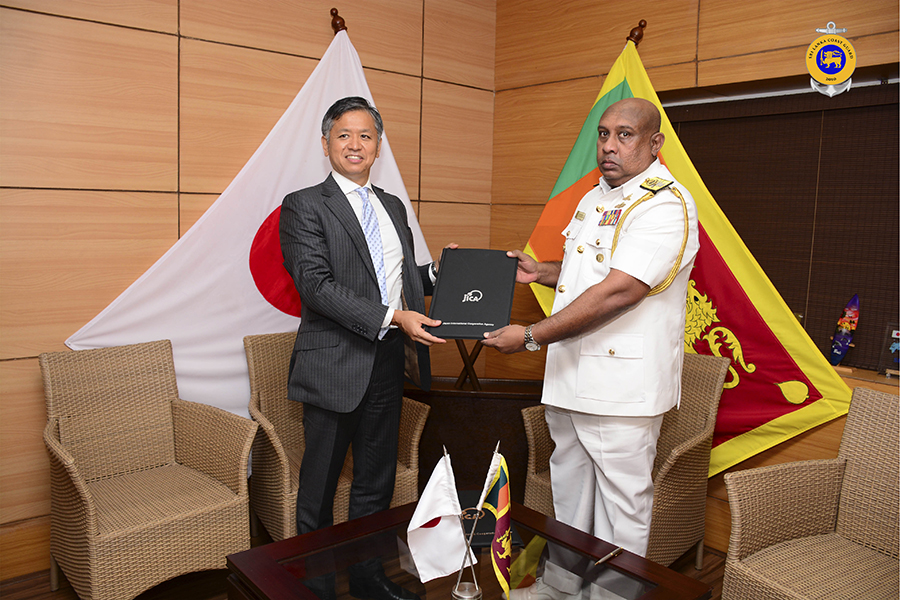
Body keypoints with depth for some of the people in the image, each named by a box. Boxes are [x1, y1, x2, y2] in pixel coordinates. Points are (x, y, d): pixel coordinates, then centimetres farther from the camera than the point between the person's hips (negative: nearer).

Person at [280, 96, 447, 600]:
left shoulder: (394, 207, 15)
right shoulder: (304, 206, -5)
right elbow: (316, 285, -17)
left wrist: (436, 272, 1)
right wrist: (391, 317, -24)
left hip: (388, 364, 6)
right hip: (335, 366, -6)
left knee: (377, 483, 18)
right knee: (319, 489, 10)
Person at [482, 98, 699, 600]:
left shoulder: (667, 204, -16)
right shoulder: (595, 198, 13)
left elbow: (618, 291, -26)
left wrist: (532, 336, -23)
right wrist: (540, 271, 9)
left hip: (622, 383, -9)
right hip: (570, 375, 9)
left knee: (622, 505, 5)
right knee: (568, 489, 21)